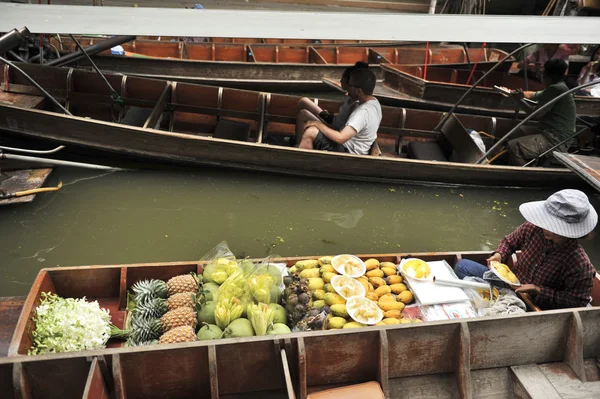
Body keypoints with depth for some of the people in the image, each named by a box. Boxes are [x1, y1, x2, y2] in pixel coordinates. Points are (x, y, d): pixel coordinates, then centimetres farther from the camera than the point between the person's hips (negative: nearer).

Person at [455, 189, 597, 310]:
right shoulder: (532, 228, -14)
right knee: (462, 265, -3)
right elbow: (510, 241, 8)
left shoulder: (580, 264, -26)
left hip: (534, 305, -5)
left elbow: (578, 302, -18)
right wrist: (499, 254, -13)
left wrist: (539, 291, -24)